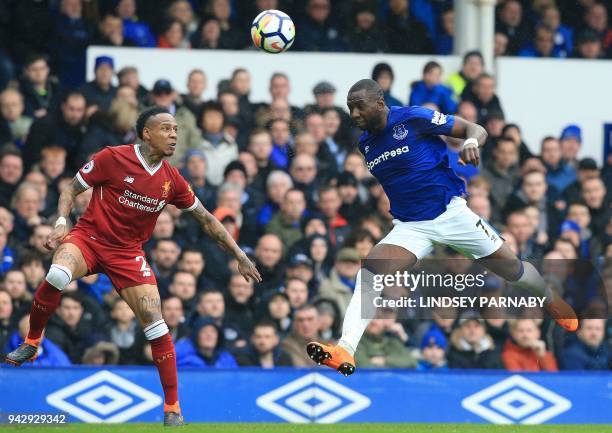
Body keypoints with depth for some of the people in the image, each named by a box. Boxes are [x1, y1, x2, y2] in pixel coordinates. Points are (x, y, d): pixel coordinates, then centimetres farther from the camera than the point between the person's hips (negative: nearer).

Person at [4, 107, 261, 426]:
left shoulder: (172, 180, 3)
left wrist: (239, 255, 14)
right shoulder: (112, 158, -9)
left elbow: (206, 219, 14)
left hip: (128, 253, 3)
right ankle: (31, 343, -10)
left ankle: (172, 408, 1)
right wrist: (61, 223, -17)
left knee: (155, 322, -11)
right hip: (89, 237, -3)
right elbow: (71, 190, 0)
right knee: (57, 275, -36)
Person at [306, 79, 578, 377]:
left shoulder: (414, 118, -13)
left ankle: (551, 299, 44)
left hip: (451, 214, -4)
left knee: (509, 266, 10)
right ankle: (345, 350, -33)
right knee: (370, 271, -22)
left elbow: (476, 130, -9)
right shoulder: (365, 144, 5)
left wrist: (470, 142, -31)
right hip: (409, 226, 4)